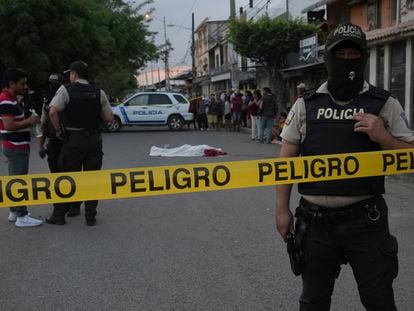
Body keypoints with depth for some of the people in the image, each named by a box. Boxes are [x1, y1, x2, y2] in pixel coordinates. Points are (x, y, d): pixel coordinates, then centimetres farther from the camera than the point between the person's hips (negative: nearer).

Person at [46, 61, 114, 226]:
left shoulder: (65, 90, -6)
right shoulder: (98, 92, 3)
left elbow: (53, 112, -19)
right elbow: (109, 118, 1)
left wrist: (58, 131, -5)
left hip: (73, 139, -2)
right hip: (94, 138, 3)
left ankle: (59, 215, 17)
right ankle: (90, 217, 13)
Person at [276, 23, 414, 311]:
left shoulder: (385, 104, 0)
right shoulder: (305, 105, 3)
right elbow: (286, 160, 5)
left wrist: (383, 137, -16)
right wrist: (282, 209, 1)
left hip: (365, 220, -1)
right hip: (315, 220, 2)